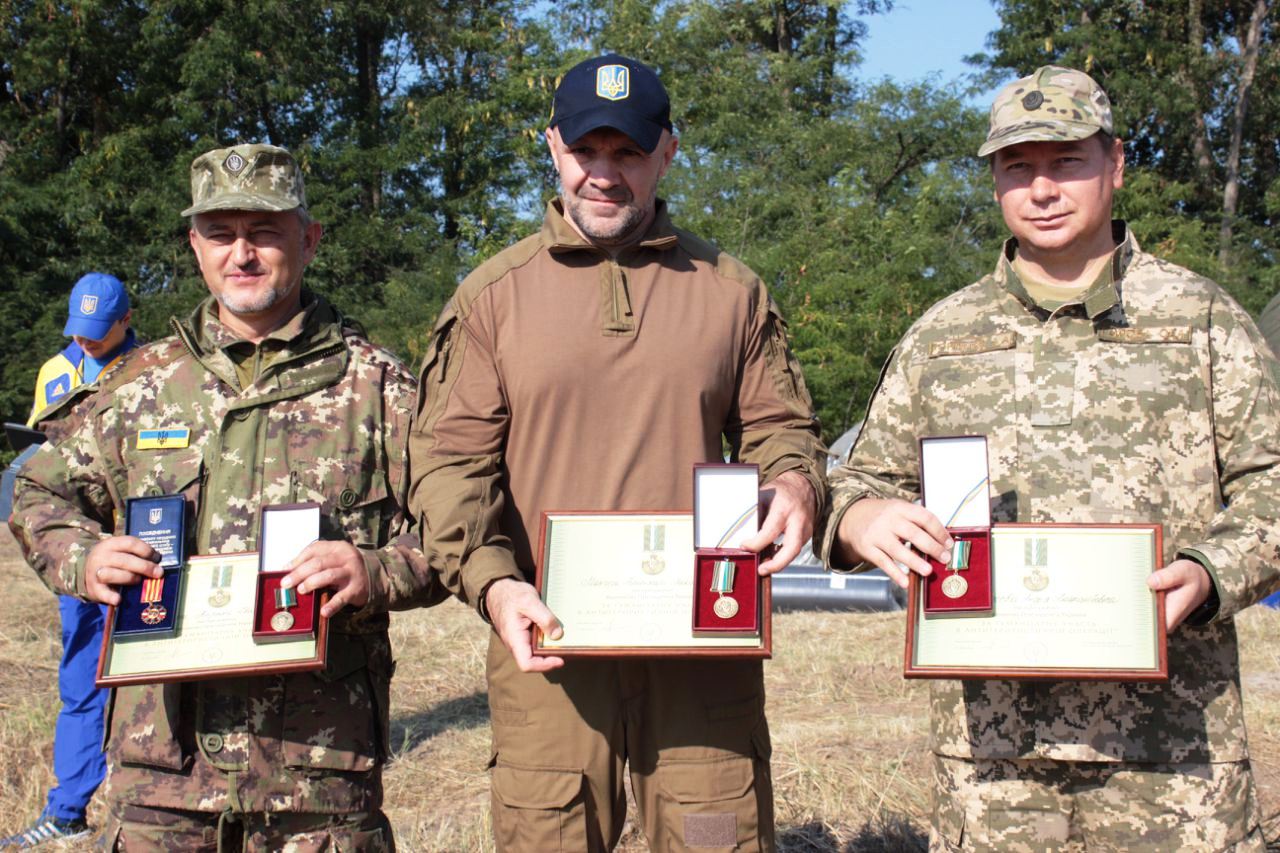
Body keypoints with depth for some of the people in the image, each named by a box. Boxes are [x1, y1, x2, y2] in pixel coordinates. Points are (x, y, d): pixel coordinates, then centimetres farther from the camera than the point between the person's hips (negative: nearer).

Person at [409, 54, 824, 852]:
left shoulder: (732, 291, 10)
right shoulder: (493, 295, 7)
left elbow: (781, 426, 16)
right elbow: (450, 457, 2)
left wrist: (795, 484, -8)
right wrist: (491, 580, -14)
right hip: (549, 644, 0)